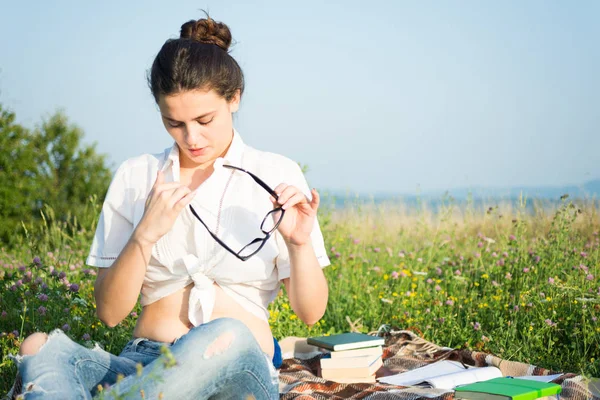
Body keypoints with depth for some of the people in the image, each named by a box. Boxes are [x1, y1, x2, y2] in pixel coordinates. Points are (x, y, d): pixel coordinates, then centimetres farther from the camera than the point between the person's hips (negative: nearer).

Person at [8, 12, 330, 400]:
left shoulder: (277, 176, 4)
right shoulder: (135, 178, 9)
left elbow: (311, 313, 3)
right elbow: (110, 312, 4)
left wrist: (299, 243, -16)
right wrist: (145, 234, -12)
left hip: (239, 368, -1)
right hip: (145, 365, 1)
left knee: (226, 338, -38)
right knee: (43, 347, -29)